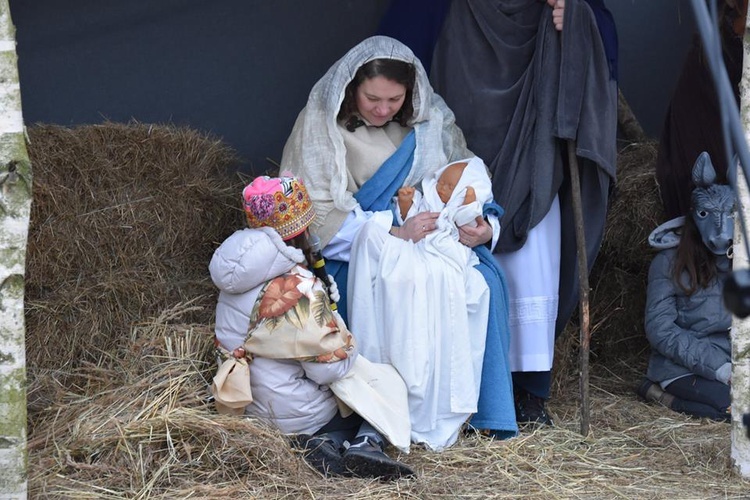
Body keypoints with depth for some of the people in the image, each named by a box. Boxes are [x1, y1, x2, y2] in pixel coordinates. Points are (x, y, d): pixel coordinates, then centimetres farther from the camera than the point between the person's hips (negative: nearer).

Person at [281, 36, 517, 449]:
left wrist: (484, 225, -15)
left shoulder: (431, 121, 4)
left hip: (428, 238, 4)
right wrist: (392, 235, -23)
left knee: (484, 278, -23)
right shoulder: (320, 124, -8)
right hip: (351, 254, -4)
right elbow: (319, 217, -13)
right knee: (401, 283, -35)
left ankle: (472, 406, -12)